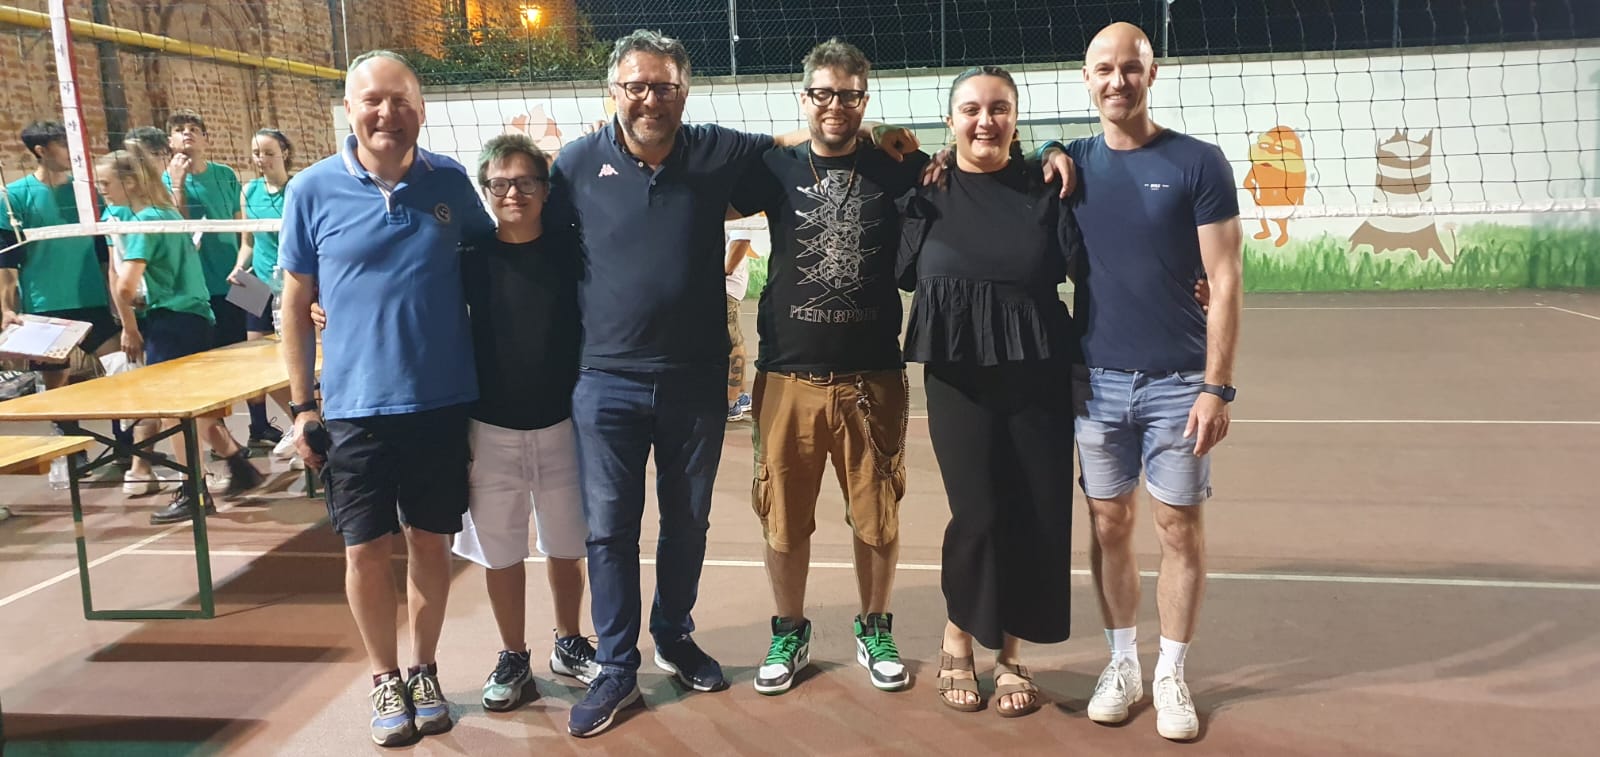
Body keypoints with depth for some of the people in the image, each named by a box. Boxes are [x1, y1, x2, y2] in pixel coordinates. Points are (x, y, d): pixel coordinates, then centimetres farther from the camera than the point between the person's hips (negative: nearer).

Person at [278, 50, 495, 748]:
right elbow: (295, 305, 2)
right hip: (356, 406, -1)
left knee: (431, 542, 11)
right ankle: (385, 678, 27)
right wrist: (302, 407, 1)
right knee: (366, 550, 6)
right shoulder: (313, 190, -4)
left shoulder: (450, 182, 0)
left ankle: (424, 672, 31)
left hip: (444, 402, 1)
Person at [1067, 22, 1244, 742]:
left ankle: (1171, 674, 19)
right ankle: (1122, 663, 24)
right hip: (1097, 381, 3)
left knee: (1180, 527, 4)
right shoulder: (1072, 164, 5)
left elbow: (1223, 282, -6)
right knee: (1109, 525, 9)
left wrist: (1217, 387, -12)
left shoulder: (1198, 162, -4)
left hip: (1177, 382, -2)